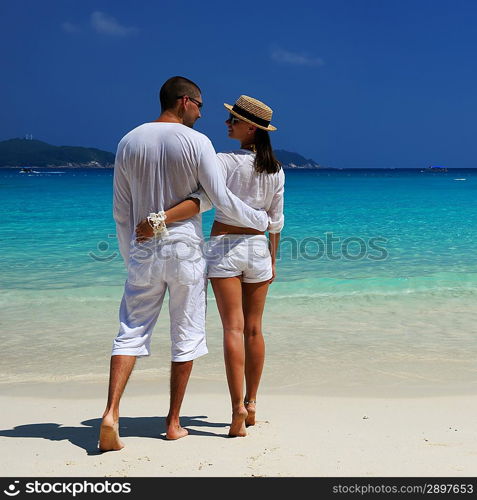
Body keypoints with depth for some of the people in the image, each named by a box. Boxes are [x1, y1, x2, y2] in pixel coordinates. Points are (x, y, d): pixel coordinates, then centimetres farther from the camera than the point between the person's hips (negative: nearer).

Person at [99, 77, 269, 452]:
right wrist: (262, 220, 7)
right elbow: (221, 199, -9)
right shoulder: (197, 142, -7)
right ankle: (173, 422, 15)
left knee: (131, 332, 7)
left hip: (144, 252, 3)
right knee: (186, 336, 8)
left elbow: (121, 213, 7)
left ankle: (111, 413, -7)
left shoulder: (129, 143, 6)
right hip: (185, 250, -3)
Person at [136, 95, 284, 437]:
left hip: (223, 247, -4)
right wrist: (272, 260, 16)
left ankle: (238, 407, -9)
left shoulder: (225, 162, -12)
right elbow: (276, 221, 8)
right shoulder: (276, 170, 3)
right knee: (254, 329, 11)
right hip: (257, 248, 4)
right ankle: (251, 403, 19)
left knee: (234, 329, -5)